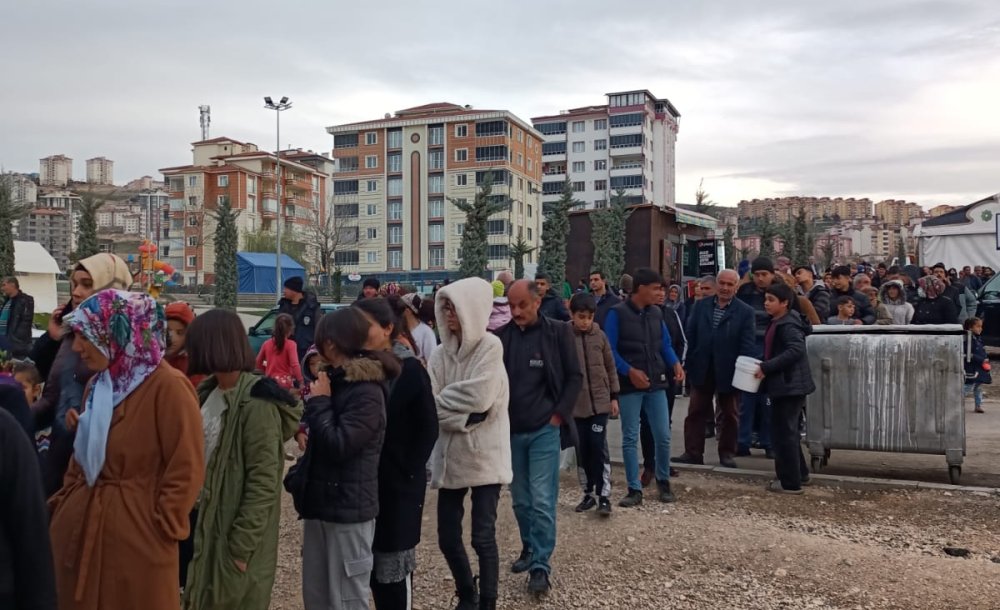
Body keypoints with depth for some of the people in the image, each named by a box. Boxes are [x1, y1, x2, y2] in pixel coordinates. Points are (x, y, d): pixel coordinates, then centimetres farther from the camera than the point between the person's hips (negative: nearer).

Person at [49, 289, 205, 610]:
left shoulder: (168, 386, -16)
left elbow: (186, 471, -17)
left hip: (136, 540, -7)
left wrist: (160, 528, -14)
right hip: (81, 530, 8)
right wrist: (63, 502, 11)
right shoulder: (98, 385, 12)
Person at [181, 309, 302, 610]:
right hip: (203, 518, 8)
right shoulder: (209, 392, 6)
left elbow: (264, 483, -22)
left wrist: (241, 545, -20)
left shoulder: (257, 404, -21)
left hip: (234, 532, -8)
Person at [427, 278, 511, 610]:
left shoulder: (490, 346, -8)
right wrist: (463, 418, -18)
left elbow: (477, 398, -17)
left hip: (484, 453, -5)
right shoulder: (441, 353, 5)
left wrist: (443, 402, -7)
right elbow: (430, 404, -3)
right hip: (450, 454, 5)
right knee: (447, 537, 10)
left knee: (483, 536, -3)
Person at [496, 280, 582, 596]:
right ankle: (529, 549, 33)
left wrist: (559, 415, -7)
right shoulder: (502, 336, 0)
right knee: (521, 499, 13)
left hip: (544, 429, -3)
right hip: (511, 430, 3)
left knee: (542, 500, -3)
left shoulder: (558, 331, -6)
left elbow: (575, 377, -2)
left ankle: (541, 565, 8)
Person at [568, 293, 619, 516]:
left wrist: (614, 396, 6)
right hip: (576, 403, 0)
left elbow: (610, 367, 7)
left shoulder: (600, 336, 0)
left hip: (600, 401, 0)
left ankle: (604, 496, 2)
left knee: (599, 446, -5)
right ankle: (588, 494, 21)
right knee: (582, 450, 9)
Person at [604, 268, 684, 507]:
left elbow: (665, 344, 12)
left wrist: (675, 363, -6)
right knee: (630, 438, 3)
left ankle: (663, 481, 27)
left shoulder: (656, 312, 8)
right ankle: (635, 490, 11)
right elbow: (610, 349, -11)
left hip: (656, 383, 4)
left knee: (663, 436, 6)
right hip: (630, 385, -4)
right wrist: (629, 371, -21)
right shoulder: (617, 313, -8)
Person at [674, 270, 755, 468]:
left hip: (728, 372, -2)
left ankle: (727, 454, 24)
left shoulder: (745, 312, -5)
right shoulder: (700, 306, 3)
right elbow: (691, 336, 3)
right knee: (696, 412, 7)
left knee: (729, 415, 12)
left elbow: (748, 345, -9)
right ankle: (693, 452, 15)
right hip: (702, 370, 2)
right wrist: (690, 364, -2)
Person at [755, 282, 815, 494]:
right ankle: (799, 473, 33)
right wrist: (765, 366, 6)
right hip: (783, 385, 11)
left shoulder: (788, 325, -17)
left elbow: (796, 350, -31)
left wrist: (766, 367, -29)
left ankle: (790, 483, 4)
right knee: (787, 432, 20)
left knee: (783, 433, -4)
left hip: (789, 385, -11)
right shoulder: (778, 323, 14)